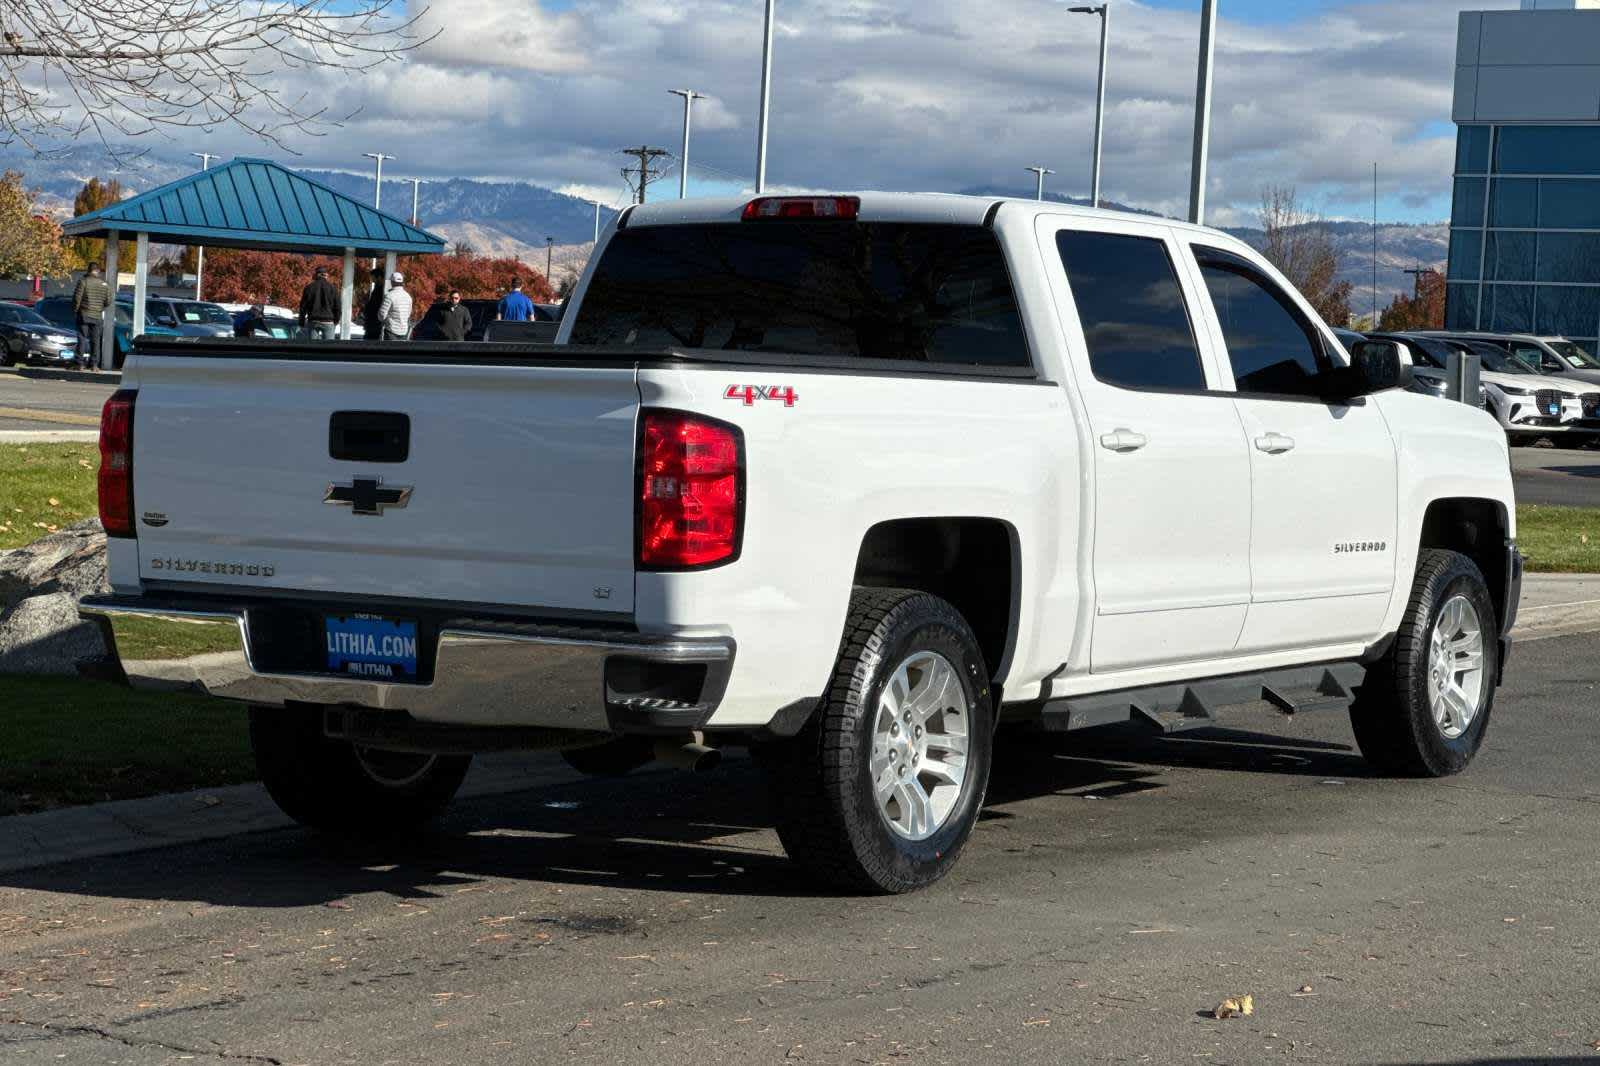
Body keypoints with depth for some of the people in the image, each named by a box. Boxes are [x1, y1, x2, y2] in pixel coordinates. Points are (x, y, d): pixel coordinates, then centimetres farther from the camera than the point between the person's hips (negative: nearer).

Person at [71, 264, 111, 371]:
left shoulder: (84, 281, -9)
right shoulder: (104, 284, 1)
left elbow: (77, 298, -10)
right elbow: (108, 300, 4)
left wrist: (75, 311, 3)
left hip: (84, 314, -2)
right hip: (97, 316, 2)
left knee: (82, 339, 2)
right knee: (95, 340, 8)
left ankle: (81, 363, -1)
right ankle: (94, 364, 6)